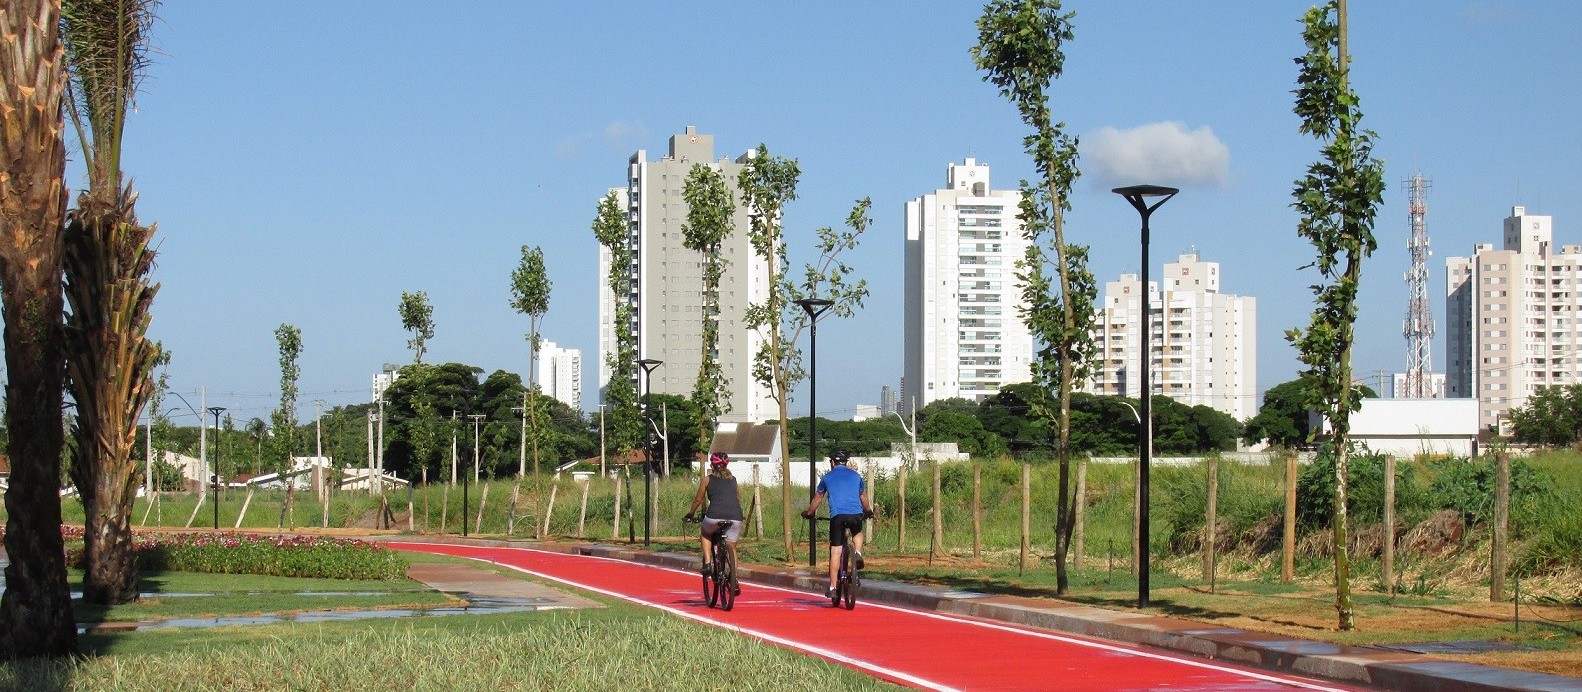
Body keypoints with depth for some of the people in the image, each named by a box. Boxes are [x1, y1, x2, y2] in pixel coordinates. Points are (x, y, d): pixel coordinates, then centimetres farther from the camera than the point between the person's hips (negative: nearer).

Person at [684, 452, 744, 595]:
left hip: (715, 516, -2)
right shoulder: (733, 480, 24)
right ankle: (734, 581, 2)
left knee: (705, 534, 29)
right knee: (731, 547, 16)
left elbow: (698, 500, 22)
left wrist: (690, 514, 38)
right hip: (735, 516, 2)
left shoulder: (707, 479, 16)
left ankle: (707, 563, 11)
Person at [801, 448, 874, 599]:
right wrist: (868, 512, 51)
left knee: (835, 551, 0)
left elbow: (817, 499, 24)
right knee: (857, 533, 34)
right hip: (856, 514, 2)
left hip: (837, 515, -2)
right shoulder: (855, 476, 20)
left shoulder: (827, 477, 15)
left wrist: (808, 513, 41)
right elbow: (863, 497, 32)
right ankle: (857, 553, 5)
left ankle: (832, 587, -3)